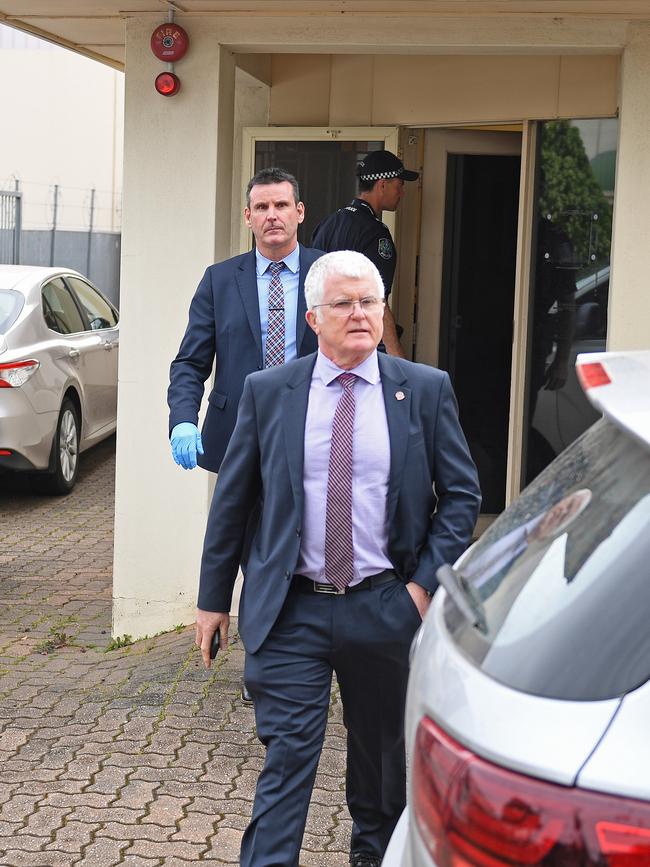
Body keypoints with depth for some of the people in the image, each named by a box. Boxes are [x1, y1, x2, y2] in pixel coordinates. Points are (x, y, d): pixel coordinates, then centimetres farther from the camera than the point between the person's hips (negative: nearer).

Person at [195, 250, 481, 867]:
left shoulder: (426, 390, 0)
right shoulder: (267, 391, 1)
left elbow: (461, 493, 3)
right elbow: (231, 500, 6)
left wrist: (426, 581, -7)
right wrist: (213, 598, 7)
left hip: (386, 608, 1)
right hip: (289, 609, -1)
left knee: (382, 750, 19)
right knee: (287, 754, -6)